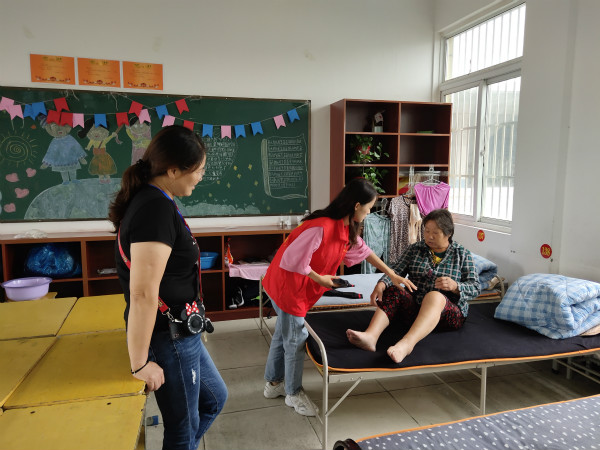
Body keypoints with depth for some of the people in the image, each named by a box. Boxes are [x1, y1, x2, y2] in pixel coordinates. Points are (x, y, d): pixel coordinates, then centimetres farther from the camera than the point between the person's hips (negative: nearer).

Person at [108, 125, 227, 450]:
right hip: (167, 338, -9)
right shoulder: (156, 208, -26)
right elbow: (142, 294, -30)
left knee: (214, 398, 25)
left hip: (179, 332, 9)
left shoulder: (153, 202, 6)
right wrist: (139, 363, -22)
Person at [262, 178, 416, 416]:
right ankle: (294, 393, 24)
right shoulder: (321, 227, -30)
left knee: (283, 334, 21)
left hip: (299, 287, 9)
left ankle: (274, 383, 38)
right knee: (295, 339, 4)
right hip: (287, 285, -9)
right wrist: (320, 279, -16)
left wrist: (392, 275, 17)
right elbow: (293, 261, -29)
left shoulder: (346, 228, 0)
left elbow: (363, 250, 13)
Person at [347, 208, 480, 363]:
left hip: (450, 312, -2)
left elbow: (475, 288, 3)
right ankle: (371, 336, -48)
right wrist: (382, 284, -23)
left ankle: (406, 344, -58)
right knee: (393, 291, -26)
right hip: (414, 309, 3)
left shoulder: (462, 254, 8)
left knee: (434, 296, -36)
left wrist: (455, 286, -19)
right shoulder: (415, 249, 11)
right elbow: (396, 271, -1)